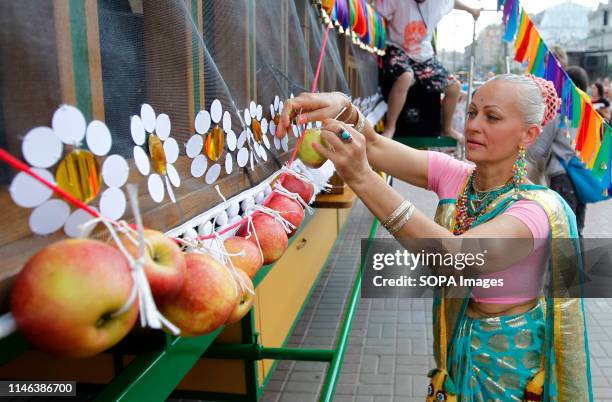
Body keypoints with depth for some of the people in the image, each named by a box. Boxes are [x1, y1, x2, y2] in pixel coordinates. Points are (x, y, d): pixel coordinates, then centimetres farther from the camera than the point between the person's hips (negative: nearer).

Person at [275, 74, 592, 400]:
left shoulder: (539, 208, -25)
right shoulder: (454, 176, -8)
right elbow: (374, 146, -17)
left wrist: (362, 179, -49)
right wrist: (343, 107, -40)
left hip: (510, 360, -4)